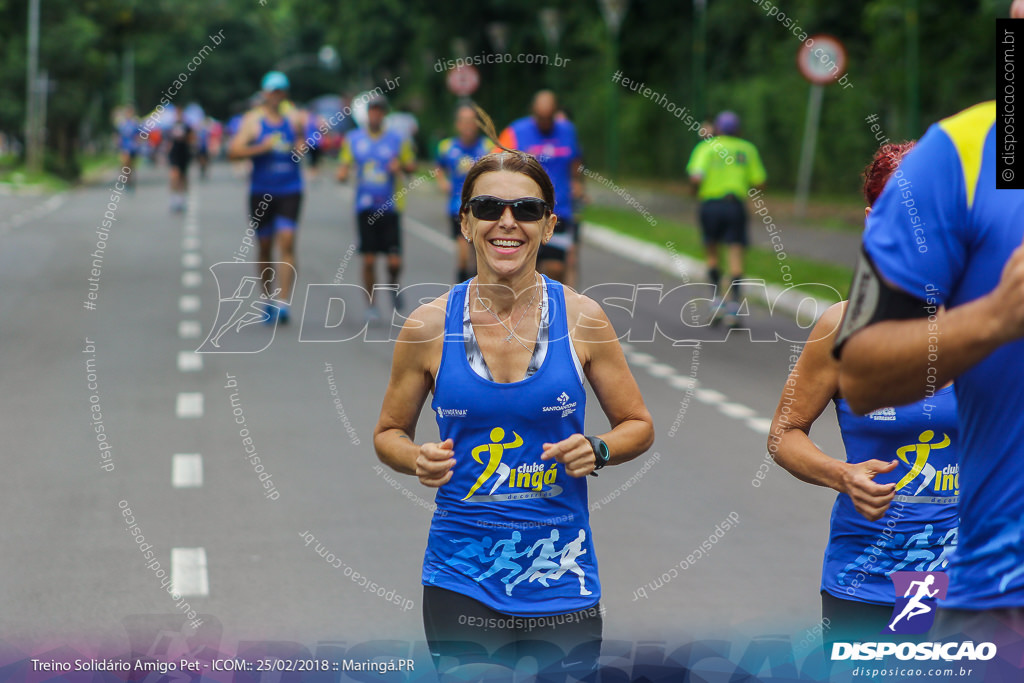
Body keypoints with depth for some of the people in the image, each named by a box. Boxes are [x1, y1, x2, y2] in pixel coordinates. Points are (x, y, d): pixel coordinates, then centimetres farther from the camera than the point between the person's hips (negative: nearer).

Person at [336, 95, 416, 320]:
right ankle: (371, 305, 13)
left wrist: (401, 166, -12)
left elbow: (412, 165, 10)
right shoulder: (353, 139, 6)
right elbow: (345, 164, 15)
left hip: (390, 207, -1)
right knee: (369, 260, -2)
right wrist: (342, 173, -8)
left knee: (395, 262, -6)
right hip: (366, 207, 1)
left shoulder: (396, 140, 3)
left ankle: (394, 284, 27)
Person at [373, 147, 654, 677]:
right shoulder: (430, 326, -2)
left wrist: (597, 451, -12)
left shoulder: (581, 319, -2)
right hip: (461, 580, 0)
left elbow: (638, 427, 9)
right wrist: (418, 460, -10)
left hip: (560, 578, 0)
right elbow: (389, 433, 11)